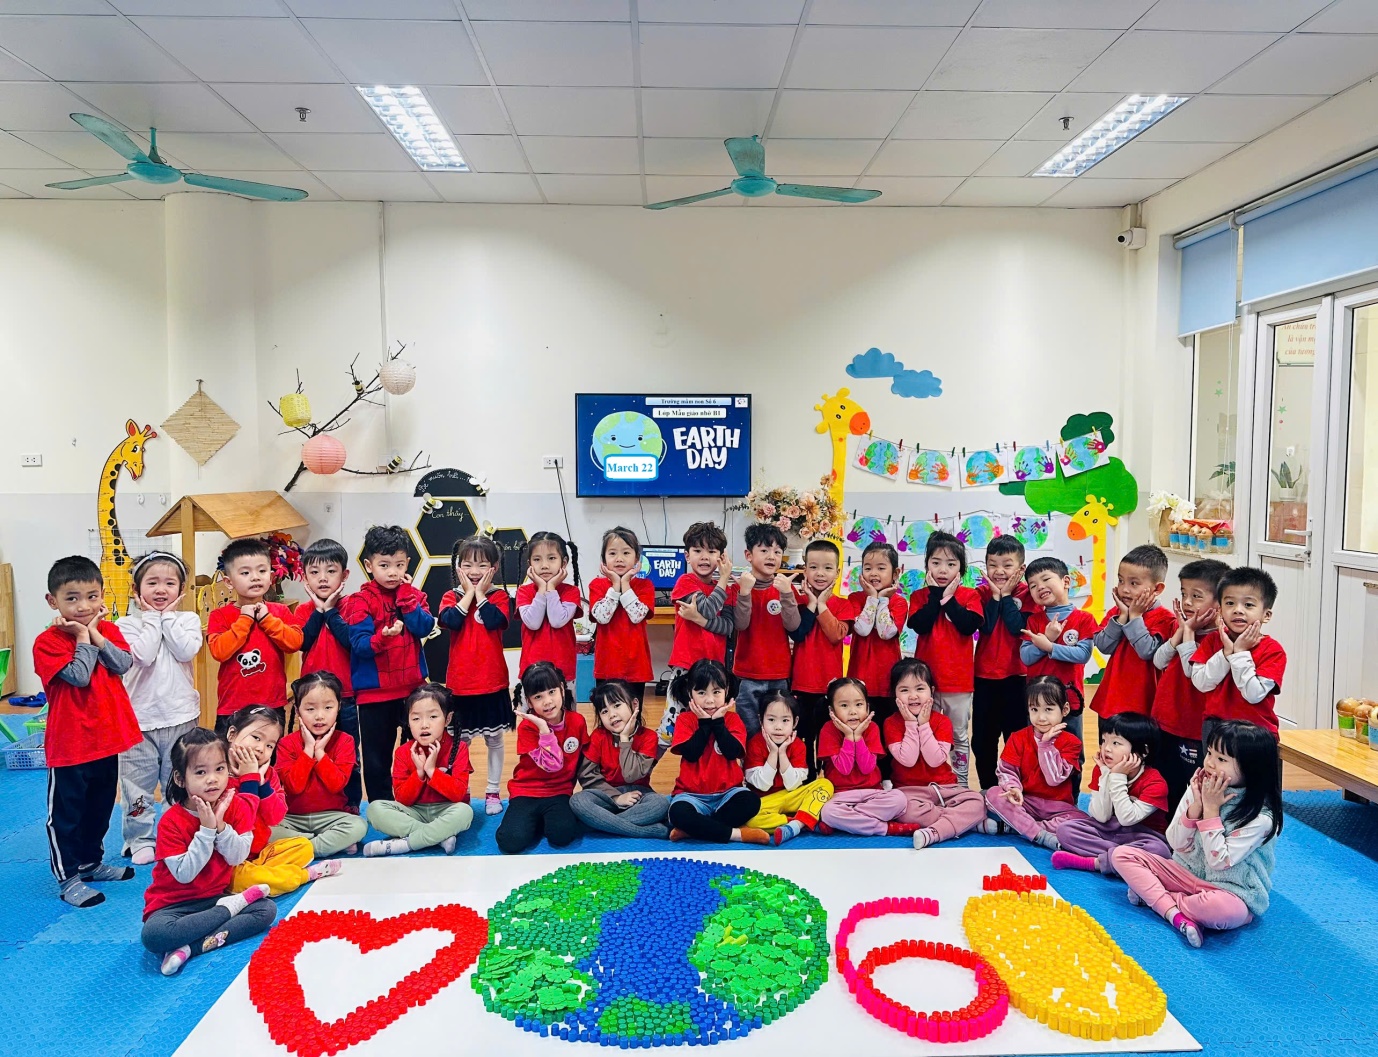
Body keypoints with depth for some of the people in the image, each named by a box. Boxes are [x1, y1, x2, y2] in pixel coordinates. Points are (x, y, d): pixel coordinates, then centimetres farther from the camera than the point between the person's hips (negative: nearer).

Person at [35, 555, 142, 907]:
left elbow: (123, 664, -11)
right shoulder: (47, 642, -13)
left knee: (101, 807, 20)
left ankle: (91, 862, 38)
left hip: (108, 738, 6)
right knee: (66, 813, 6)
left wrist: (95, 634, -14)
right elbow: (80, 675, -23)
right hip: (70, 743, -6)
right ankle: (67, 878, 17)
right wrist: (83, 638, -16)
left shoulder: (109, 630, 4)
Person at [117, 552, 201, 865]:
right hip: (140, 716, -1)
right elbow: (144, 655, -19)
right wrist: (153, 618, -11)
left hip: (180, 715, 1)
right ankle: (140, 838, 23)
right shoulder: (127, 624, -2)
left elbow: (187, 651, -16)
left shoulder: (188, 619, 2)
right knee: (138, 783, 7)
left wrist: (167, 617, -10)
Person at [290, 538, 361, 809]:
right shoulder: (303, 610, 3)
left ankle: (351, 807, 20)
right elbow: (303, 642, -14)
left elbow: (351, 641, -21)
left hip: (346, 695, -2)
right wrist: (318, 610, -12)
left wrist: (330, 611, -15)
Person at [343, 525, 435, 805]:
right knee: (377, 756, 7)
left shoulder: (414, 595, 4)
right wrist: (382, 637, -35)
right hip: (375, 692, -3)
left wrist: (406, 595, -16)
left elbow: (425, 628, -11)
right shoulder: (361, 601, -8)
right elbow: (359, 645, -17)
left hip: (413, 687, 3)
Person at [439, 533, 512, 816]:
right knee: (460, 741, 8)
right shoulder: (451, 597, 1)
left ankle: (493, 791, 23)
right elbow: (450, 621, -20)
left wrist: (479, 592, -12)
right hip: (460, 682, 0)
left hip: (493, 682, 0)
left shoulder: (499, 596, -2)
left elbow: (493, 621, -21)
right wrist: (468, 592, -12)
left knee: (494, 739, 10)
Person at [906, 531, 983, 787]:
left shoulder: (970, 595, 1)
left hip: (959, 677, 0)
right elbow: (920, 625, -15)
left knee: (959, 734, 11)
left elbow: (970, 625, -16)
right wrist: (936, 595, -12)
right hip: (926, 677, 0)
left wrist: (949, 598, -12)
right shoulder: (919, 596, 2)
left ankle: (960, 783, 22)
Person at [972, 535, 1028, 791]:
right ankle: (987, 787, 22)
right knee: (982, 737, 9)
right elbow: (986, 627, -13)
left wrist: (1006, 595, -15)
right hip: (985, 675, 2)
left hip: (1016, 675, -2)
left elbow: (1017, 627, -18)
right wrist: (995, 596, -16)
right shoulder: (983, 593, 1)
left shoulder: (1026, 594, -4)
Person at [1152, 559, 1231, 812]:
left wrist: (1189, 633, -19)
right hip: (1166, 725, 8)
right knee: (1164, 789, 19)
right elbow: (1159, 662, 1)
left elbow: (1192, 670, -26)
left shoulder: (1217, 638, -16)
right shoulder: (1181, 627, 8)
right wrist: (1181, 630, -7)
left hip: (1194, 732, -8)